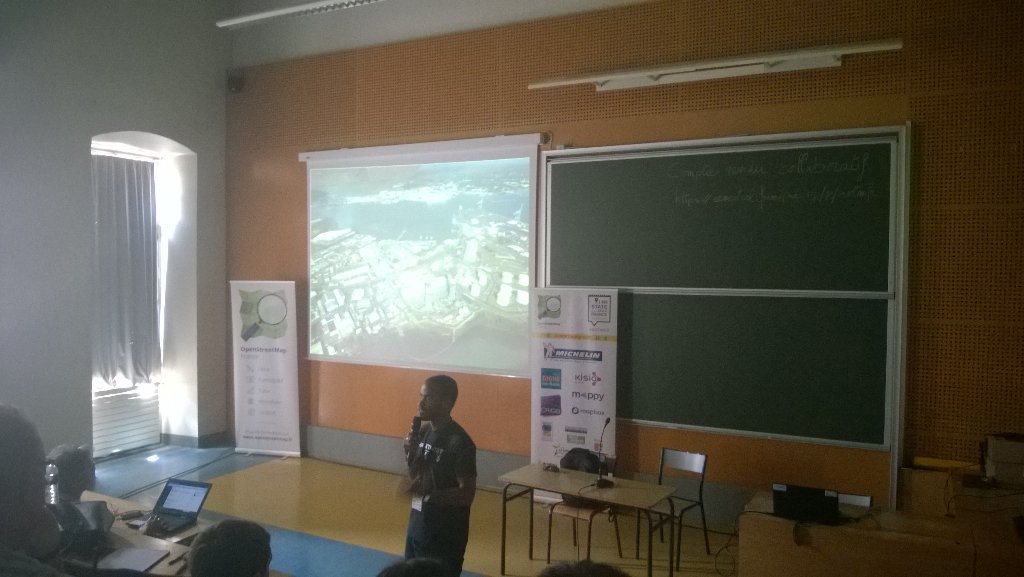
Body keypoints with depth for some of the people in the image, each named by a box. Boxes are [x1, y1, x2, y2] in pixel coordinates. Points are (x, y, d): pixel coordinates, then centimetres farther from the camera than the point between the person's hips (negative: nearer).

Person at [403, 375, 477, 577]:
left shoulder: (459, 442, -20)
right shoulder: (424, 431, 4)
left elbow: (467, 494, -21)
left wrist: (428, 493, -32)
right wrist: (410, 454, -6)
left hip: (445, 534, -8)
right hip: (418, 526, 8)